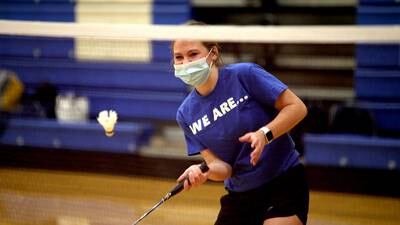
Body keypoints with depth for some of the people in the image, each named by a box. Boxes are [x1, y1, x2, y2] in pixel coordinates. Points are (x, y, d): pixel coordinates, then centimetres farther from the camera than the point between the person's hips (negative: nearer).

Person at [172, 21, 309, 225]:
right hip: (240, 196, 5)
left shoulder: (245, 75, -14)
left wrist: (265, 134, -27)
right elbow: (222, 167, -4)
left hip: (284, 183, -5)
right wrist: (203, 173, -26)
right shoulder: (186, 114, -1)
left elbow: (297, 107, -12)